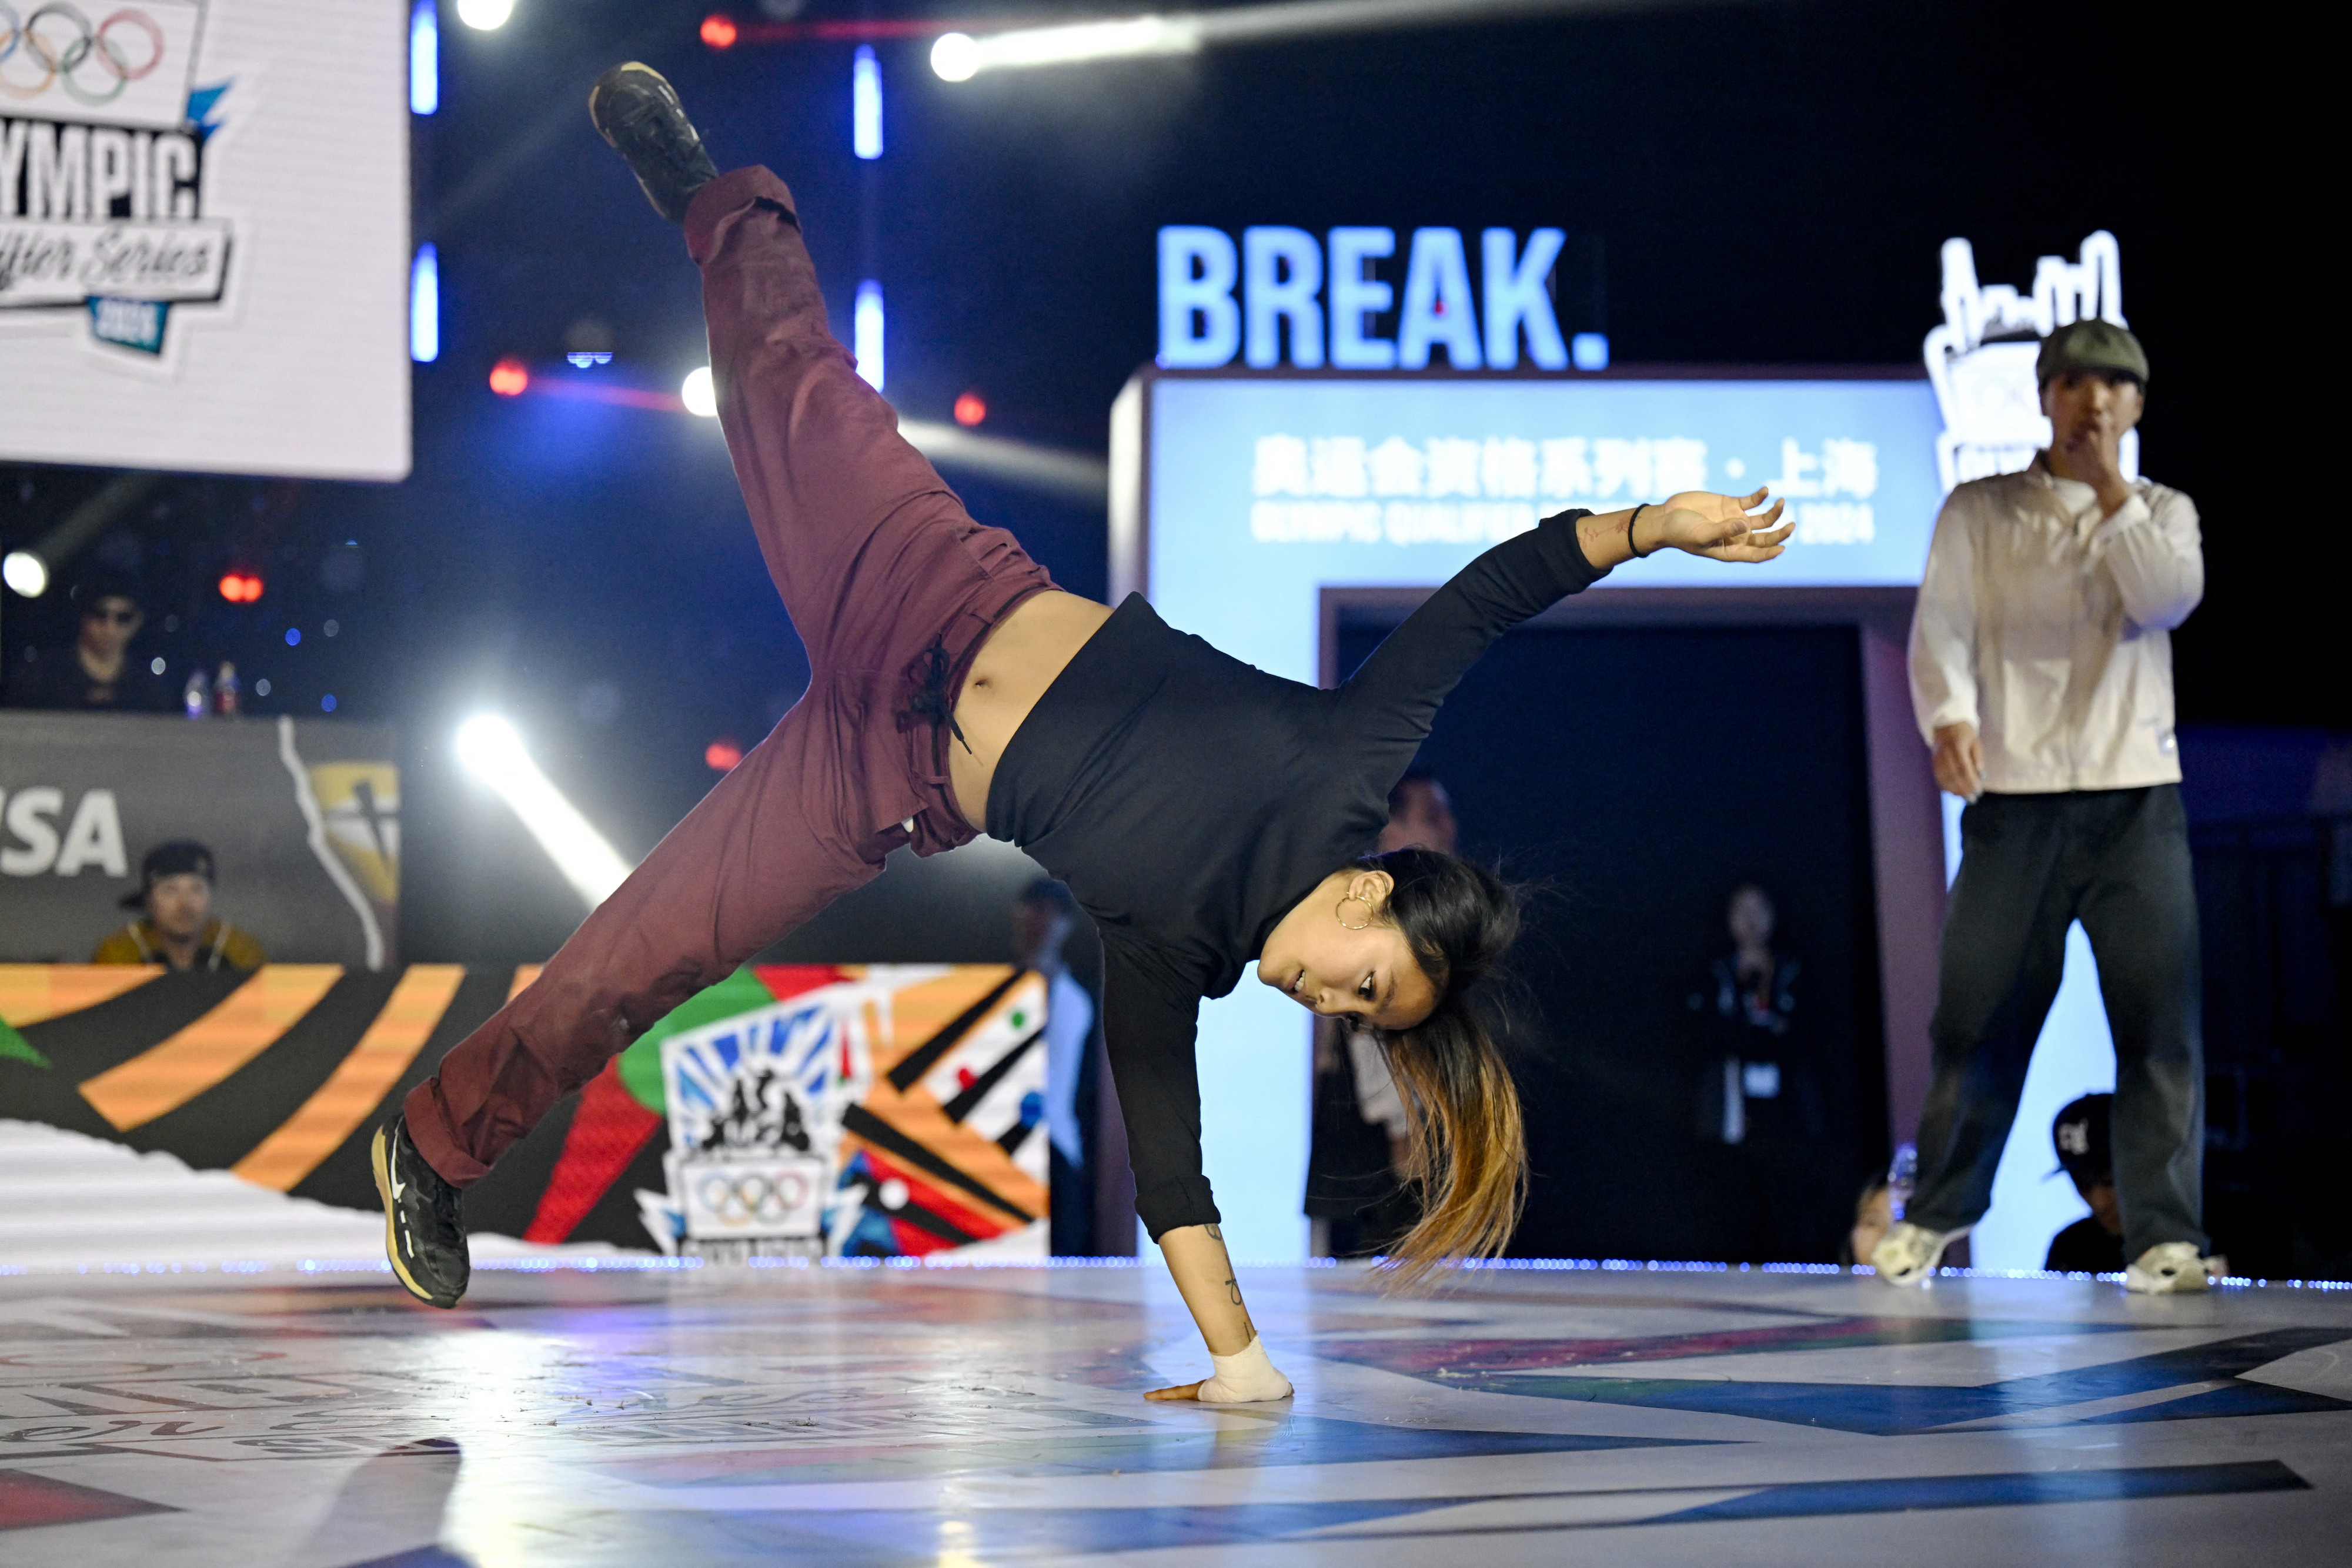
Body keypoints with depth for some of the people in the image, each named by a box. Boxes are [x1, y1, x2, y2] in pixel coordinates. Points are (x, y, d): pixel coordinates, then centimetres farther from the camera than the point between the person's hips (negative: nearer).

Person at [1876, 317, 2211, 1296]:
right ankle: (1937, 1214, 14)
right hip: (2013, 798, -1)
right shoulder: (1980, 511, 11)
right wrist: (1950, 719, -18)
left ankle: (2165, 1235, -3)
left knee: (2158, 1019, -7)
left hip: (2137, 794, 1)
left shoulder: (2162, 514, 16)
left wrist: (2111, 491, -4)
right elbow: (1941, 627, 0)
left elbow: (2169, 600, -4)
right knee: (1977, 1014, -1)